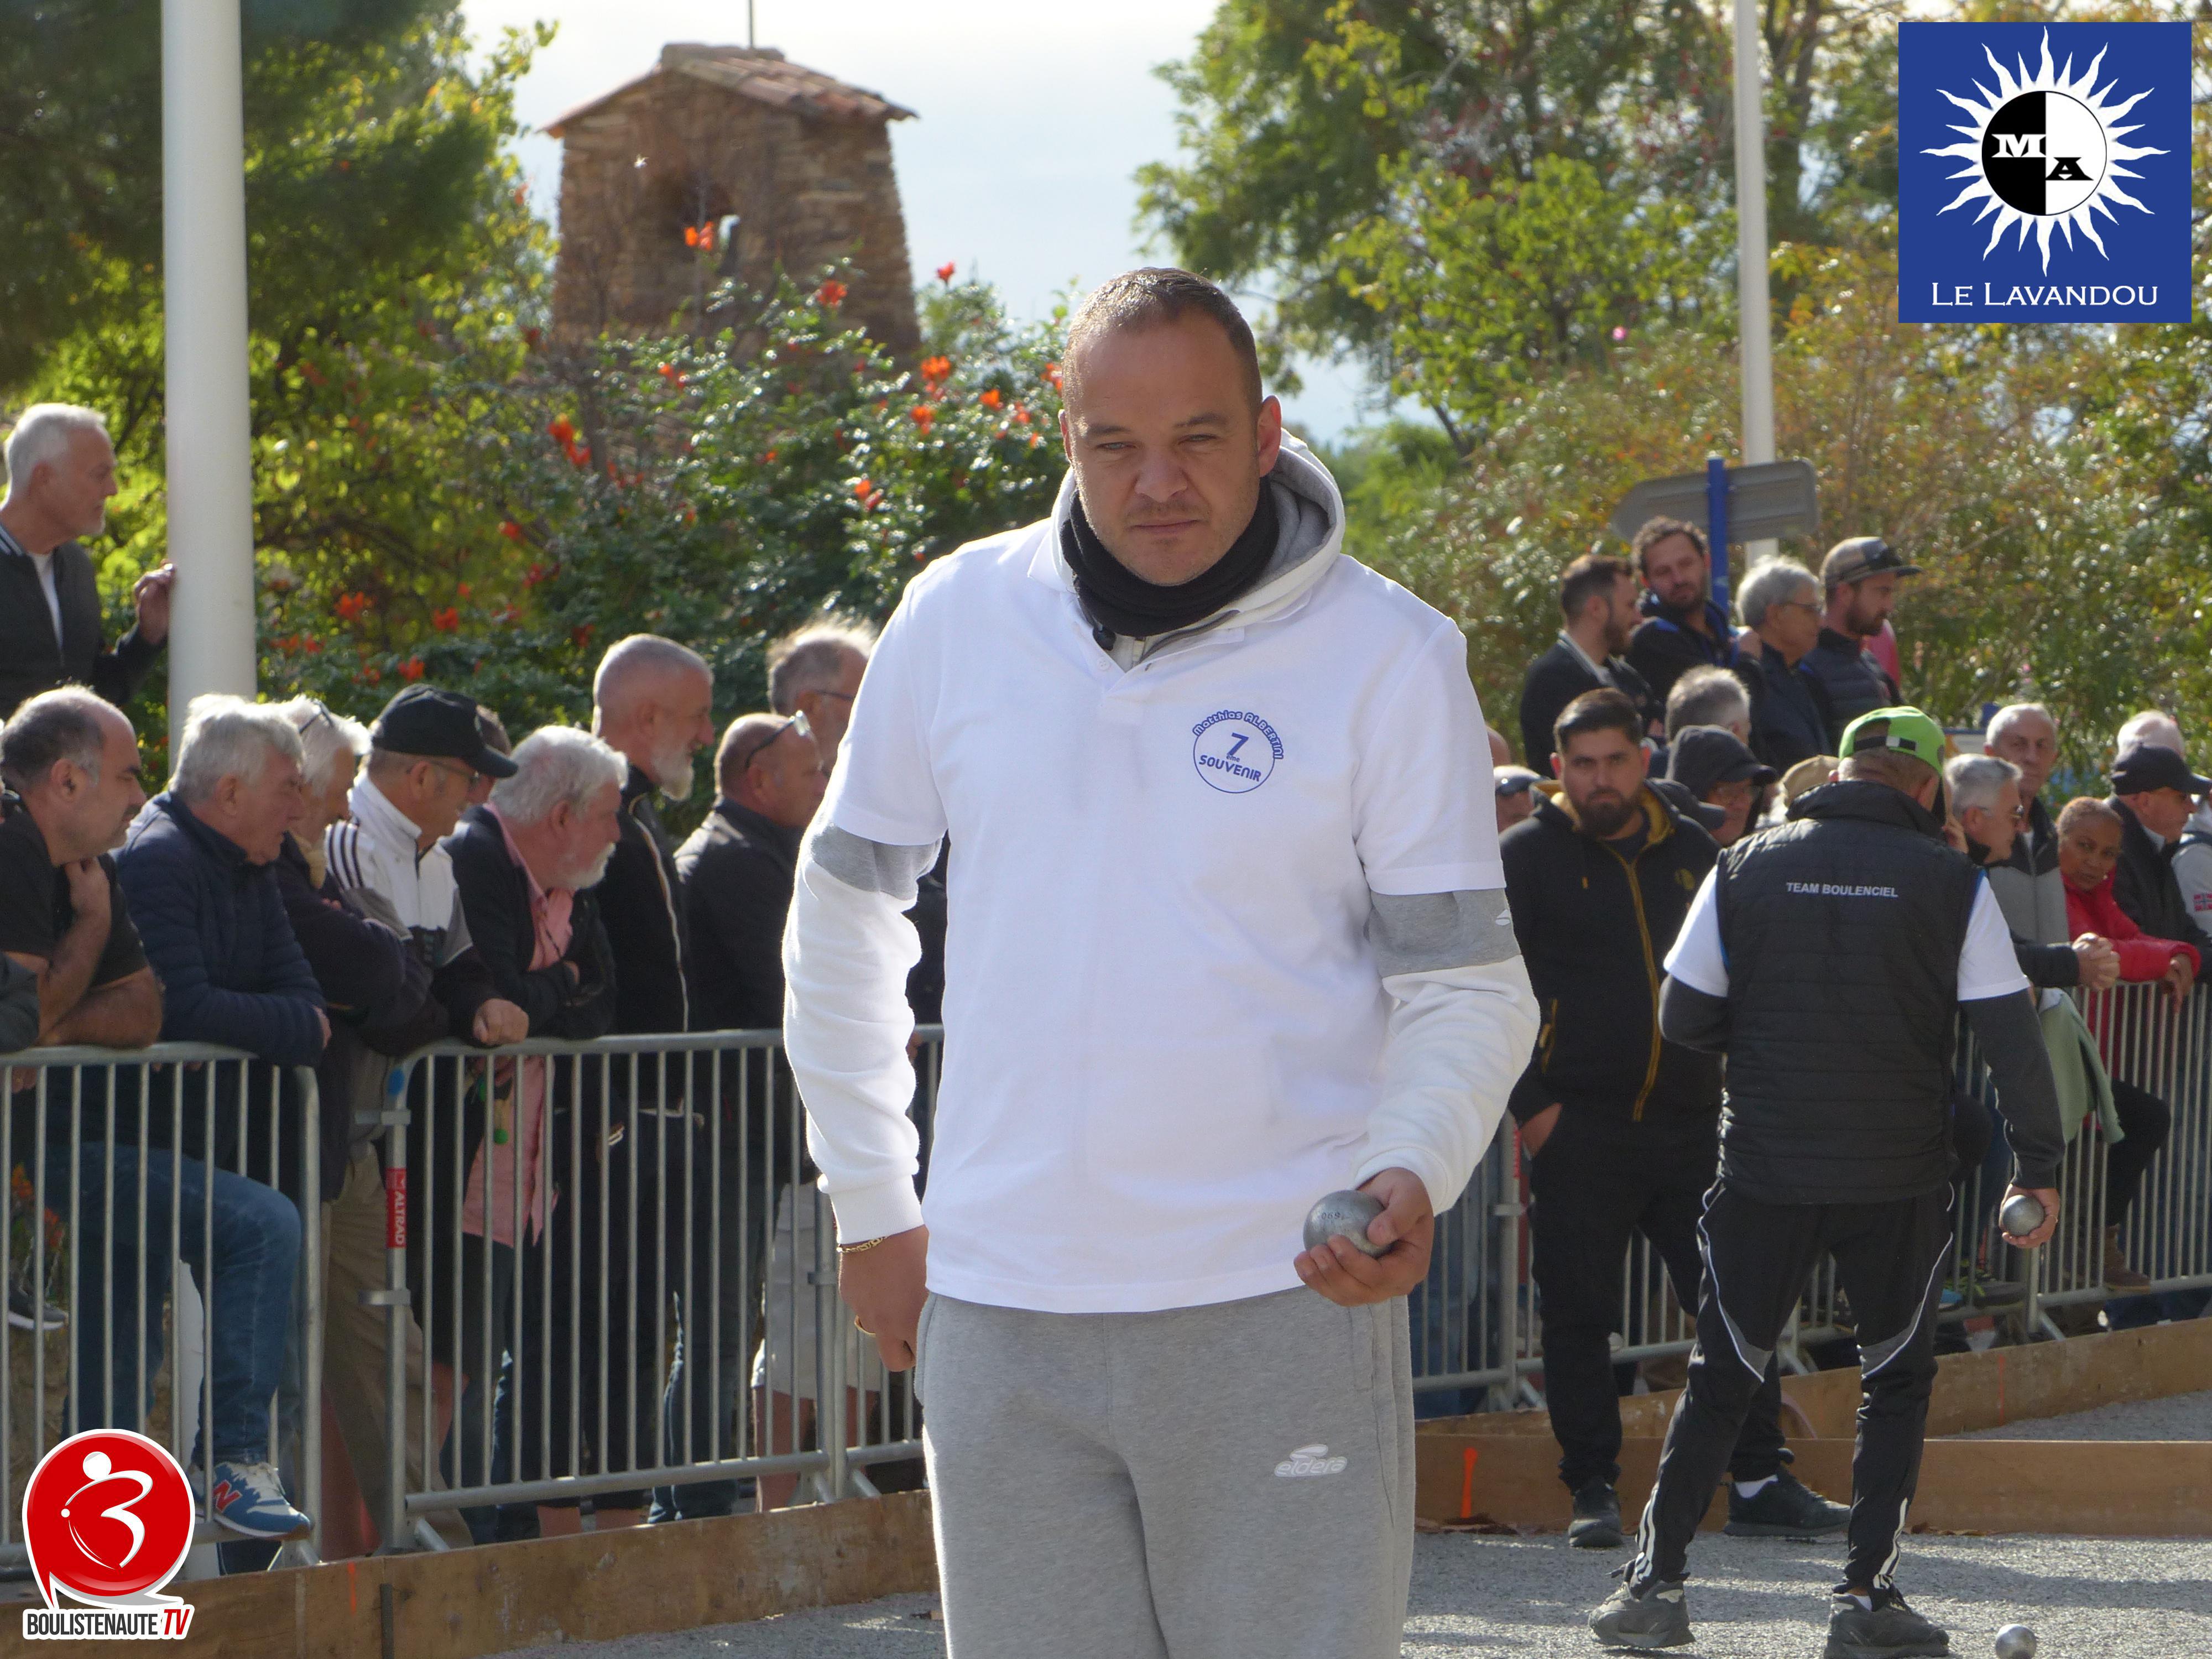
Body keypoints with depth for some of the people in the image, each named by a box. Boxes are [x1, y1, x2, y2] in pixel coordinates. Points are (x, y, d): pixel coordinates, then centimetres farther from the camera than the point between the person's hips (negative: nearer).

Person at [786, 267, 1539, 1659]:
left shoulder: (1387, 656, -5)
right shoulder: (959, 619, 4)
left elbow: (1469, 982, -1)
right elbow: (845, 911, 17)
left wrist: (1411, 1173, -21)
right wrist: (870, 1207, 17)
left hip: (1283, 1300, -3)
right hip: (1001, 1318, 3)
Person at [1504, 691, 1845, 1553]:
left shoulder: (1692, 851, 14)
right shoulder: (1528, 856, 1)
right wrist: (1530, 1102, -11)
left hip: (1689, 1120, 4)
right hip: (1581, 1126, -4)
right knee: (1578, 1314, -1)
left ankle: (1759, 1482, 8)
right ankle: (1594, 1491, 7)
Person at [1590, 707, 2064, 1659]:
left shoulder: (1744, 869, 1)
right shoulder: (1949, 882, -3)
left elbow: (1682, 1017, 3)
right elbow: (2011, 1036, -4)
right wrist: (2039, 1168, 1)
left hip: (1764, 1171, 1)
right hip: (1899, 1181, -1)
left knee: (1722, 1376, 11)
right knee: (1897, 1379, 13)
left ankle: (1655, 1583, 6)